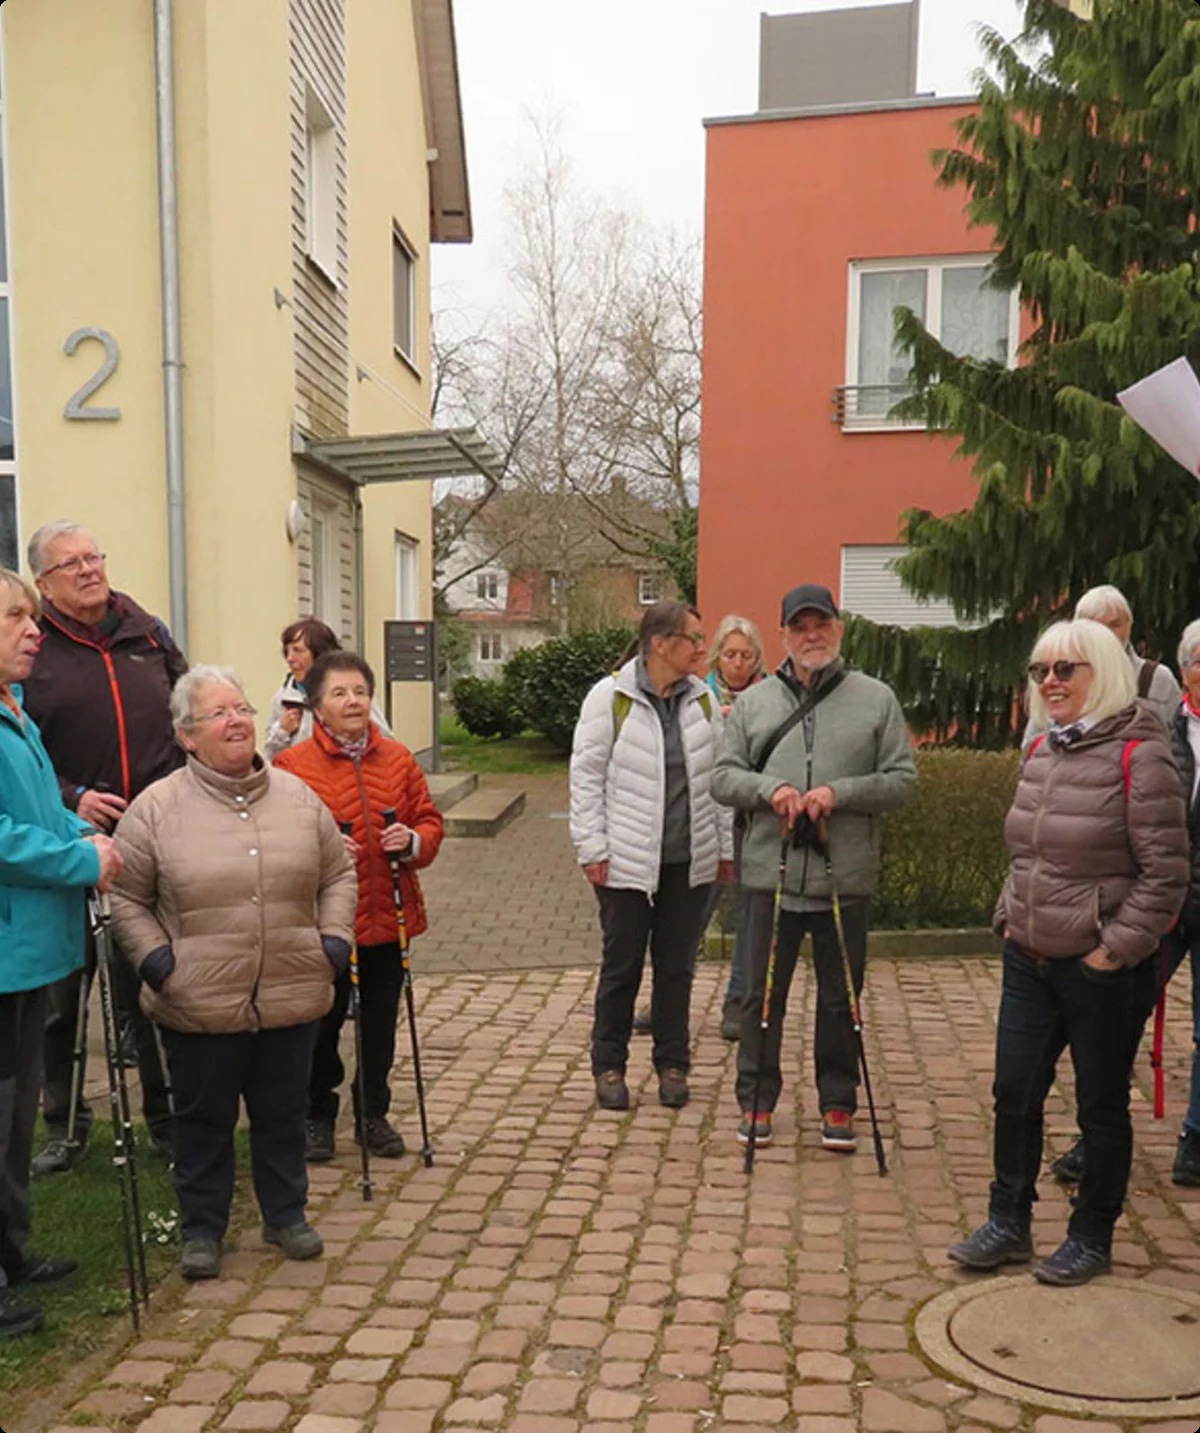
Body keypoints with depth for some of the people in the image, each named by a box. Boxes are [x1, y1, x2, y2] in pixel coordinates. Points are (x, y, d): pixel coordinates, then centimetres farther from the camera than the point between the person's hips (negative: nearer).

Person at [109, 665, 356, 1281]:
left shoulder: (299, 797, 4)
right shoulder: (155, 808, -5)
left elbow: (338, 876, 12)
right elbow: (127, 900, 2)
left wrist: (334, 941, 1)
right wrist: (156, 960, -8)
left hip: (293, 998, 3)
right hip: (200, 1006, -2)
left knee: (283, 1114, 16)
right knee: (204, 1120, 12)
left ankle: (286, 1214, 34)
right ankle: (201, 1229, 30)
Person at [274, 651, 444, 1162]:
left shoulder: (398, 758, 7)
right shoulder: (292, 764, -5)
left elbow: (429, 822, 10)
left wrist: (413, 841, -10)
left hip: (389, 917, 4)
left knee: (381, 1021, 13)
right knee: (322, 1024, 7)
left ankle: (373, 1113, 31)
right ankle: (318, 1116, 28)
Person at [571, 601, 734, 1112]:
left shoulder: (702, 699, 7)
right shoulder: (610, 697, -6)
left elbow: (718, 777, 12)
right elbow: (586, 777, -5)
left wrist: (726, 847, 10)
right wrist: (592, 850, -9)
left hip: (689, 861, 4)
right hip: (627, 862, -4)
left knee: (677, 968, 12)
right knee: (622, 966, 7)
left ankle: (673, 1065, 26)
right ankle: (608, 1066, 22)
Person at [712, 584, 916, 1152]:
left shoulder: (876, 699, 4)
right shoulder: (753, 702, 8)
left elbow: (901, 779, 0)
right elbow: (724, 776, 6)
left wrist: (839, 793, -15)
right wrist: (769, 789, -13)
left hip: (845, 879, -1)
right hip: (769, 875, 1)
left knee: (840, 999, 10)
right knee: (762, 995, 9)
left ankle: (838, 1105, 26)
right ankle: (755, 1101, 24)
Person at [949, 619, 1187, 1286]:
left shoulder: (1138, 755, -14)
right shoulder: (1040, 753, 9)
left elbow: (1166, 870, -15)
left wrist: (1117, 949, -16)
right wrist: (1010, 918, 9)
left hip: (1103, 971, -7)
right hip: (1030, 963, 7)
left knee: (1102, 1107, 10)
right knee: (1014, 1094, 11)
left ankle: (1092, 1239, 27)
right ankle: (1009, 1224, 27)